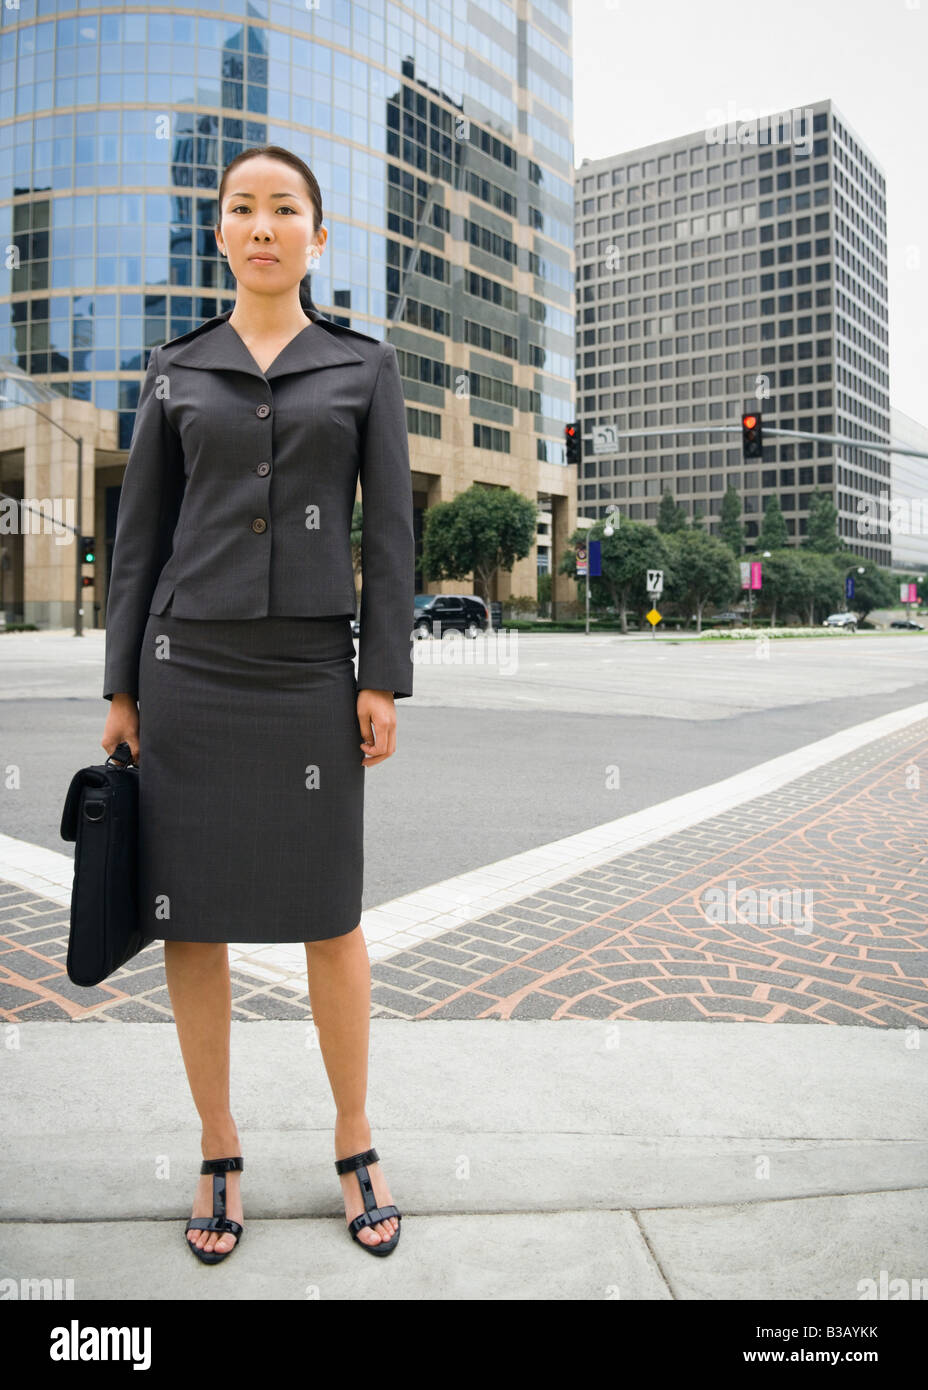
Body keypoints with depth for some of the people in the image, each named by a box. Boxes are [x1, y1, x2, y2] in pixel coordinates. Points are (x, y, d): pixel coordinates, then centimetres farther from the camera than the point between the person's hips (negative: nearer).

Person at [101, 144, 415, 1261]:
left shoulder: (366, 366, 8)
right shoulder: (176, 370, 10)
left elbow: (388, 529, 2)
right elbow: (141, 533, 8)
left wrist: (384, 679, -6)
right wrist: (122, 688, 3)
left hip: (310, 671, -1)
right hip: (190, 666, 2)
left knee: (328, 916, 3)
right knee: (190, 917, 4)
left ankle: (355, 1145, 23)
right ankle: (219, 1152, 23)